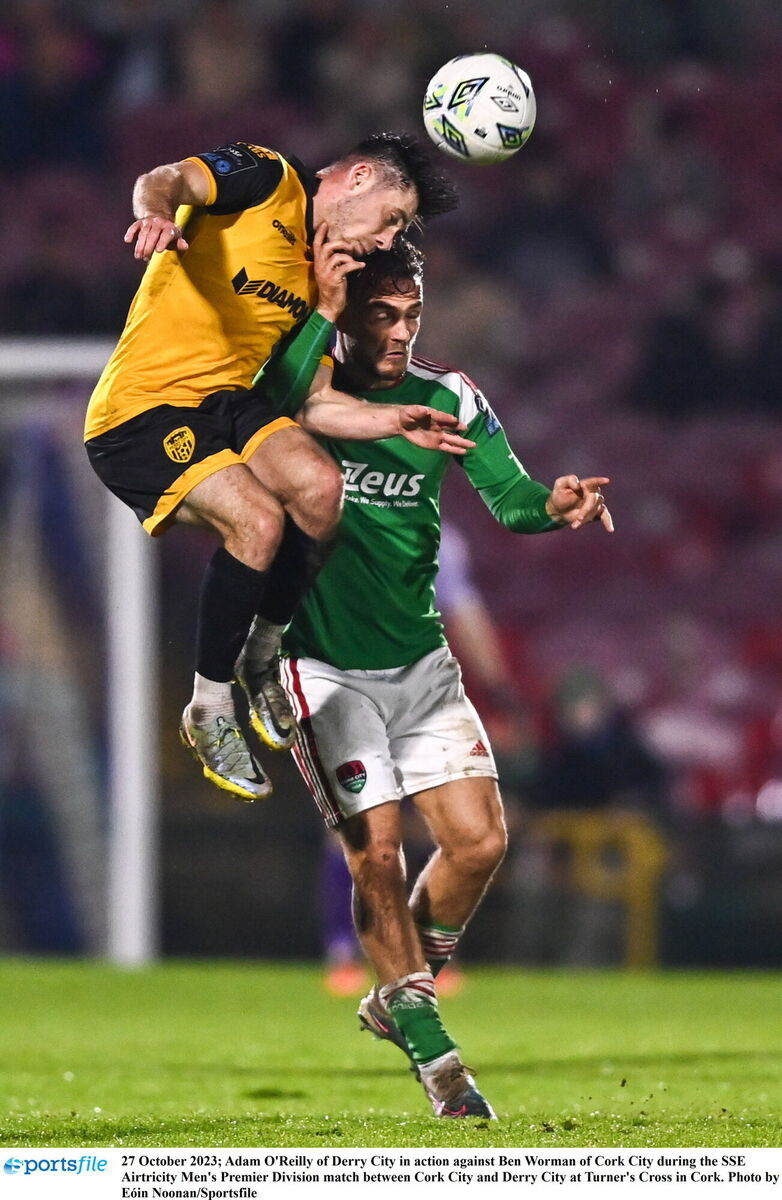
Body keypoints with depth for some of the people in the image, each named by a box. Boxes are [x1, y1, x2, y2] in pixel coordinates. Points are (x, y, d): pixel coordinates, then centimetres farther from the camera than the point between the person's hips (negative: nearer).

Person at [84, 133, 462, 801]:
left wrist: (395, 421, 3)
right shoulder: (268, 179, -5)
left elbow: (313, 400, 20)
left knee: (319, 488, -19)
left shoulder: (322, 273, 17)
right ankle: (210, 713, -10)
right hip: (140, 413, -7)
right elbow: (166, 180, -24)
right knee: (258, 520, -27)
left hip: (225, 402, 7)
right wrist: (156, 212, -47)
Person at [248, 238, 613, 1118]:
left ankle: (399, 996, 20)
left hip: (420, 661, 4)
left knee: (479, 840, -3)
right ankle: (428, 1045, 5)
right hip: (326, 669, -4)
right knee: (376, 854, -9)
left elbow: (510, 499, 1)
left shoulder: (448, 399, 2)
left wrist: (554, 505, -21)